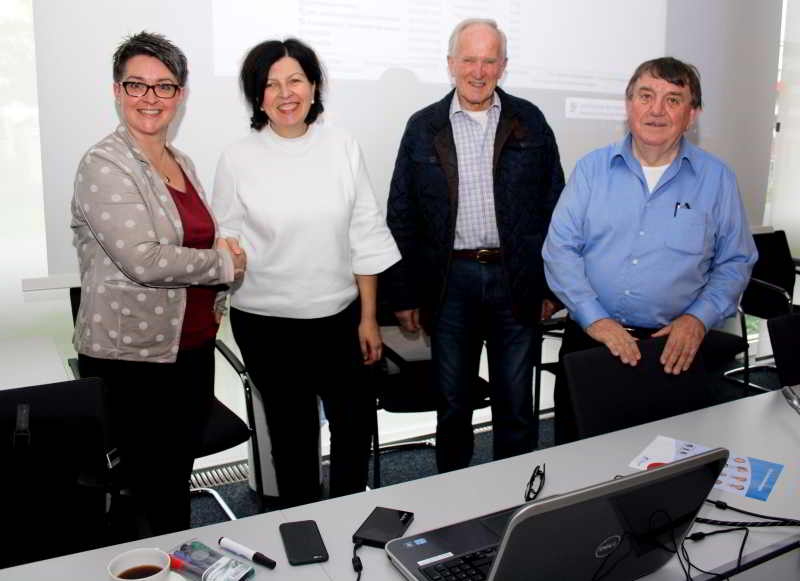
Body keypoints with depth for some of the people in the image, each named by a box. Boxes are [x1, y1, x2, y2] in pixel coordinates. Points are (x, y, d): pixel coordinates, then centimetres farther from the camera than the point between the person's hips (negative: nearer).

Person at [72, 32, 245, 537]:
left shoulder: (181, 163, 12)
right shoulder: (104, 166, -12)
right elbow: (143, 260, -23)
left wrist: (216, 299, 7)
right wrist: (225, 263, -11)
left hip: (193, 347, 7)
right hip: (131, 357, -7)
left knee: (179, 481, 18)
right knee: (157, 501, 3)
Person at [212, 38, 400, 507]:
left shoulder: (343, 147, -1)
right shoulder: (238, 159, -6)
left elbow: (365, 235, 0)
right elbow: (227, 239, 2)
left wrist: (369, 317, 0)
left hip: (339, 316, 2)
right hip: (268, 322, -2)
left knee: (356, 420, 10)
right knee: (293, 428, 12)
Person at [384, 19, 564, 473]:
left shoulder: (529, 122, 4)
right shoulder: (424, 127, 3)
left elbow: (554, 205, 5)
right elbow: (402, 217, 3)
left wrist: (552, 284, 1)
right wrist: (404, 294, 0)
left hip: (517, 280, 0)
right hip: (451, 282, 0)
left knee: (517, 404, 10)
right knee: (452, 402, 12)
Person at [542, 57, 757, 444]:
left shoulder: (716, 178, 2)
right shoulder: (592, 169, 1)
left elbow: (734, 262, 6)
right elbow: (560, 248, -4)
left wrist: (699, 318, -10)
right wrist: (594, 318, -14)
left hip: (675, 346, 0)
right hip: (589, 337, 0)